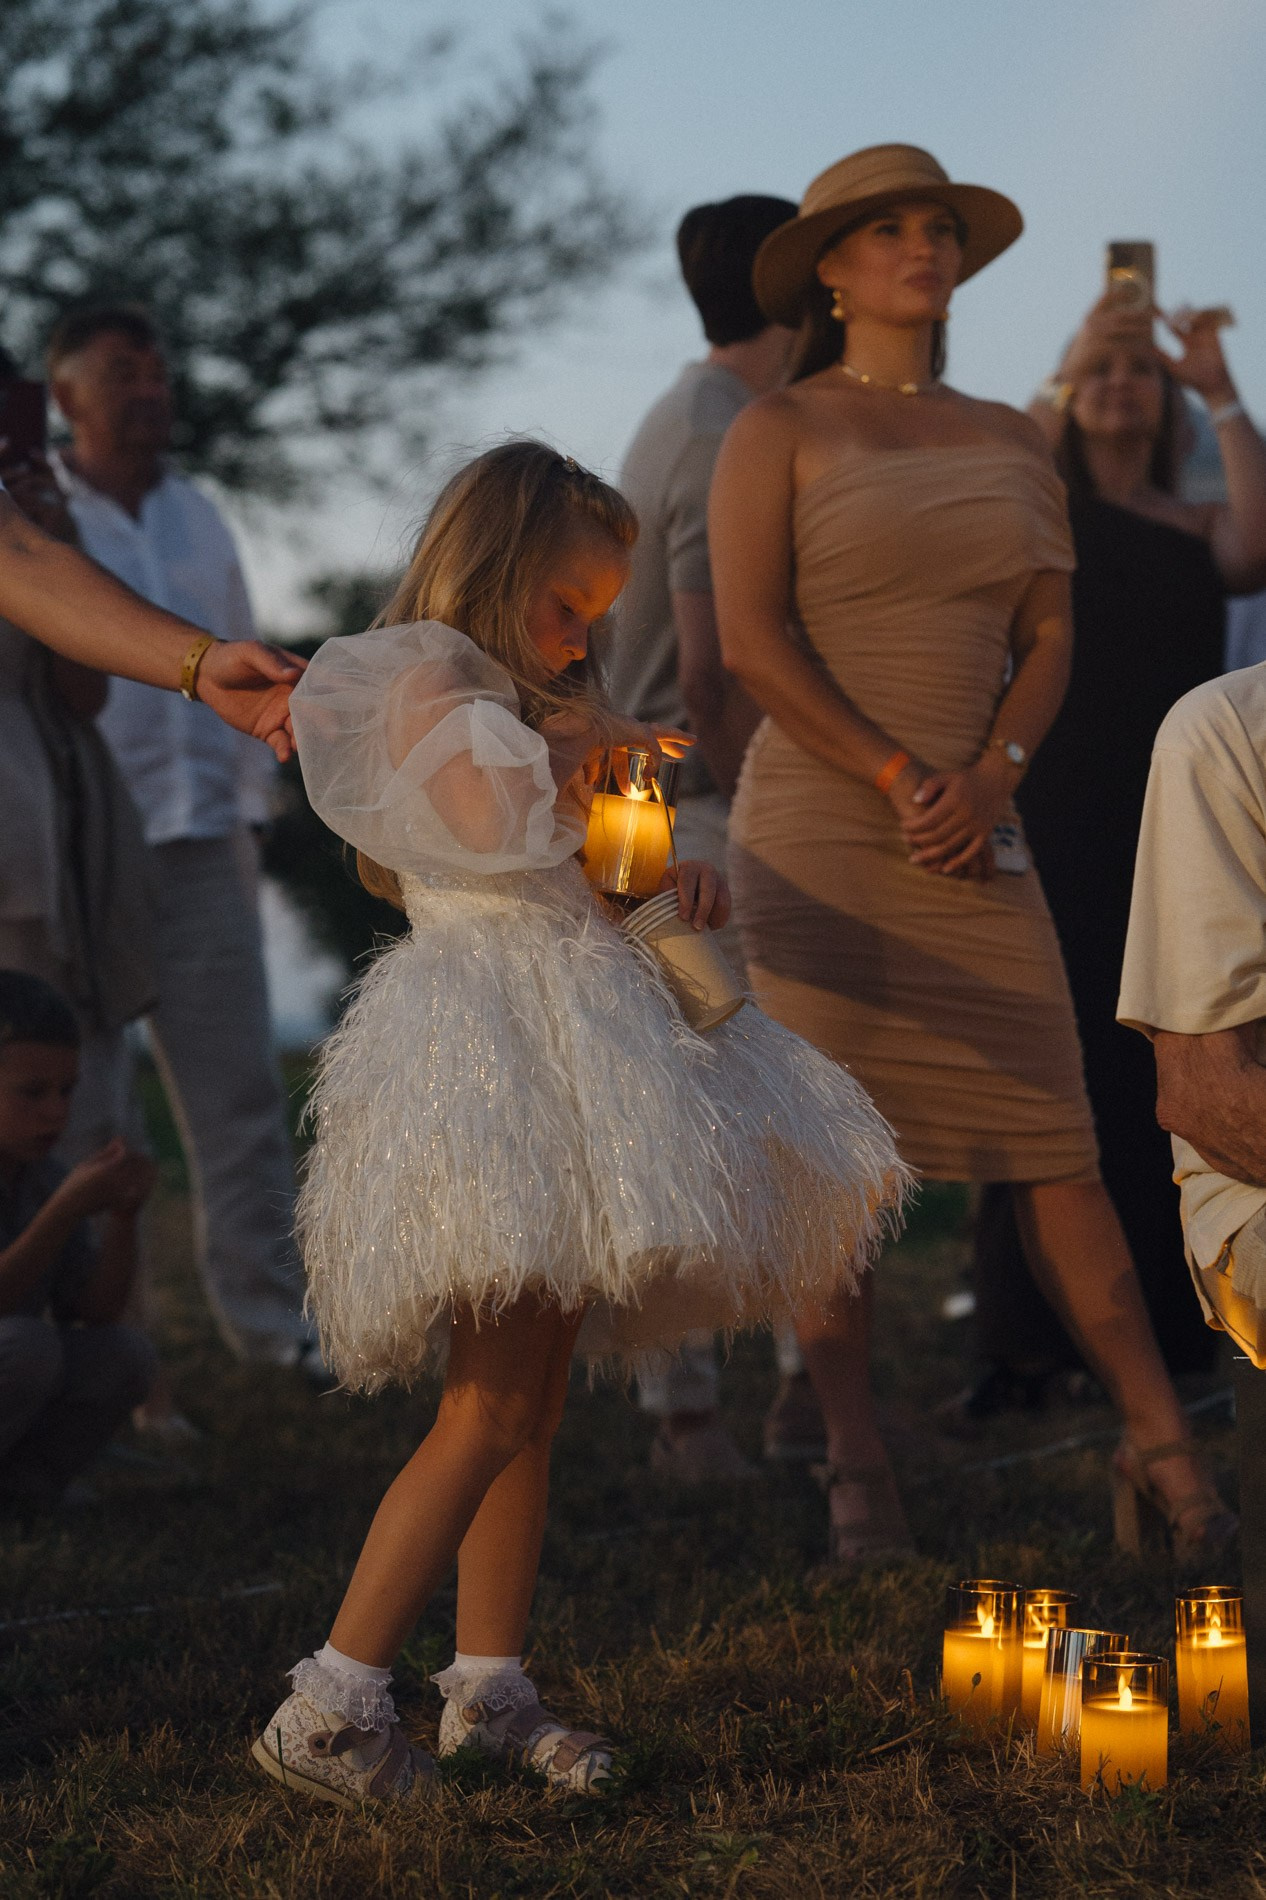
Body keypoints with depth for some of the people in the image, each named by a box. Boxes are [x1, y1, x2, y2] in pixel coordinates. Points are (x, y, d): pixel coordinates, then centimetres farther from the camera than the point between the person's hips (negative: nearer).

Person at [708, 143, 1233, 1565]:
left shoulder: (1009, 444, 16)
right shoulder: (777, 432, 2)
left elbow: (1047, 637, 10)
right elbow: (751, 638, -7)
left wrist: (989, 776, -8)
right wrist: (902, 781, -12)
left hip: (975, 840, 3)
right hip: (818, 831, -3)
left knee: (1053, 1142, -2)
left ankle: (1160, 1443, 1)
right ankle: (858, 1472, 3)